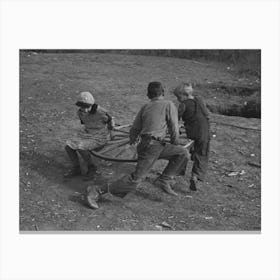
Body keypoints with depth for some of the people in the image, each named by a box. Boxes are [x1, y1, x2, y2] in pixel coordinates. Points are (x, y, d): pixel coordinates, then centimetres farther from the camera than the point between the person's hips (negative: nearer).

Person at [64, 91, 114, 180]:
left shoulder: (100, 112, -26)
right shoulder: (79, 113, -9)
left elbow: (110, 120, -4)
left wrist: (110, 128, 15)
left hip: (99, 137, -6)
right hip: (86, 133, 6)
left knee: (81, 147, -28)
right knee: (68, 147, -11)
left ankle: (91, 167, -3)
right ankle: (76, 169, 8)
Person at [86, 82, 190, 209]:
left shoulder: (145, 107, 16)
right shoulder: (169, 105, -1)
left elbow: (134, 128, 20)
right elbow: (174, 128, 0)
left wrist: (132, 139, 41)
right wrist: (175, 144, 17)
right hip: (152, 147, -8)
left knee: (183, 153, 9)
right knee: (136, 179, -9)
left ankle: (163, 180, 6)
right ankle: (97, 192, -6)